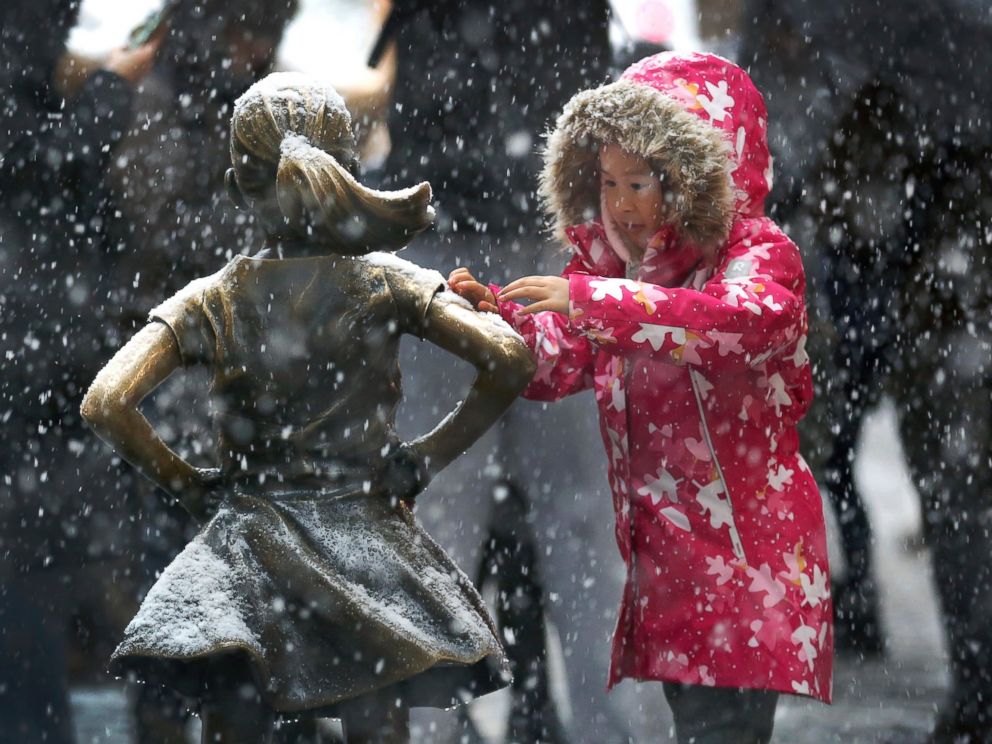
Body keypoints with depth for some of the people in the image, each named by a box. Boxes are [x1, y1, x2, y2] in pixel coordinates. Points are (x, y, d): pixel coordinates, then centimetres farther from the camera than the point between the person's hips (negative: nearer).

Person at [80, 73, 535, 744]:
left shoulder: (213, 301, 1)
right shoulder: (383, 284, -2)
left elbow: (105, 403, -9)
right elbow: (511, 359, -12)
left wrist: (187, 483, 3)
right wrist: (429, 457, -1)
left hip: (246, 547, 1)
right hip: (367, 549, -1)